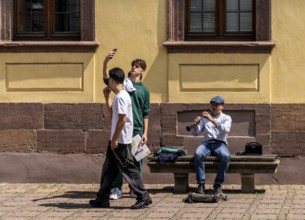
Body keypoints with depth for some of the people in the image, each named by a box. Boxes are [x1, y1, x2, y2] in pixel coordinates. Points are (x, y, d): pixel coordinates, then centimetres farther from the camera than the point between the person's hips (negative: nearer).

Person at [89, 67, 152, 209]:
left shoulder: (121, 97, -19)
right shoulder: (119, 96, 13)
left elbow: (122, 120, -23)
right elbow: (111, 111, 27)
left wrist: (114, 139, -19)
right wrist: (107, 97, 20)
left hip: (121, 141, -10)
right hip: (116, 140, 10)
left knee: (128, 169, -4)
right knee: (108, 170, 13)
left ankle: (143, 197, 2)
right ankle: (103, 199, 18)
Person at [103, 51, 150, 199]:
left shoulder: (144, 90, 11)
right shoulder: (123, 83, 8)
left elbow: (146, 113, 11)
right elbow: (107, 79, -10)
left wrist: (145, 132, 3)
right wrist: (106, 62, -27)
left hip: (137, 128, 1)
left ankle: (135, 189, 12)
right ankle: (116, 189, 3)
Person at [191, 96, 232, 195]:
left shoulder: (226, 118, 12)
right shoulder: (205, 118, 21)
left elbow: (226, 129, -11)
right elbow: (195, 133, 13)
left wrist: (212, 120, -20)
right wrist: (196, 124, -9)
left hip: (220, 143, -2)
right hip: (206, 143, 2)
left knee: (226, 156, -36)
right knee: (198, 154, -34)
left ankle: (218, 184, -26)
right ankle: (201, 183, -28)